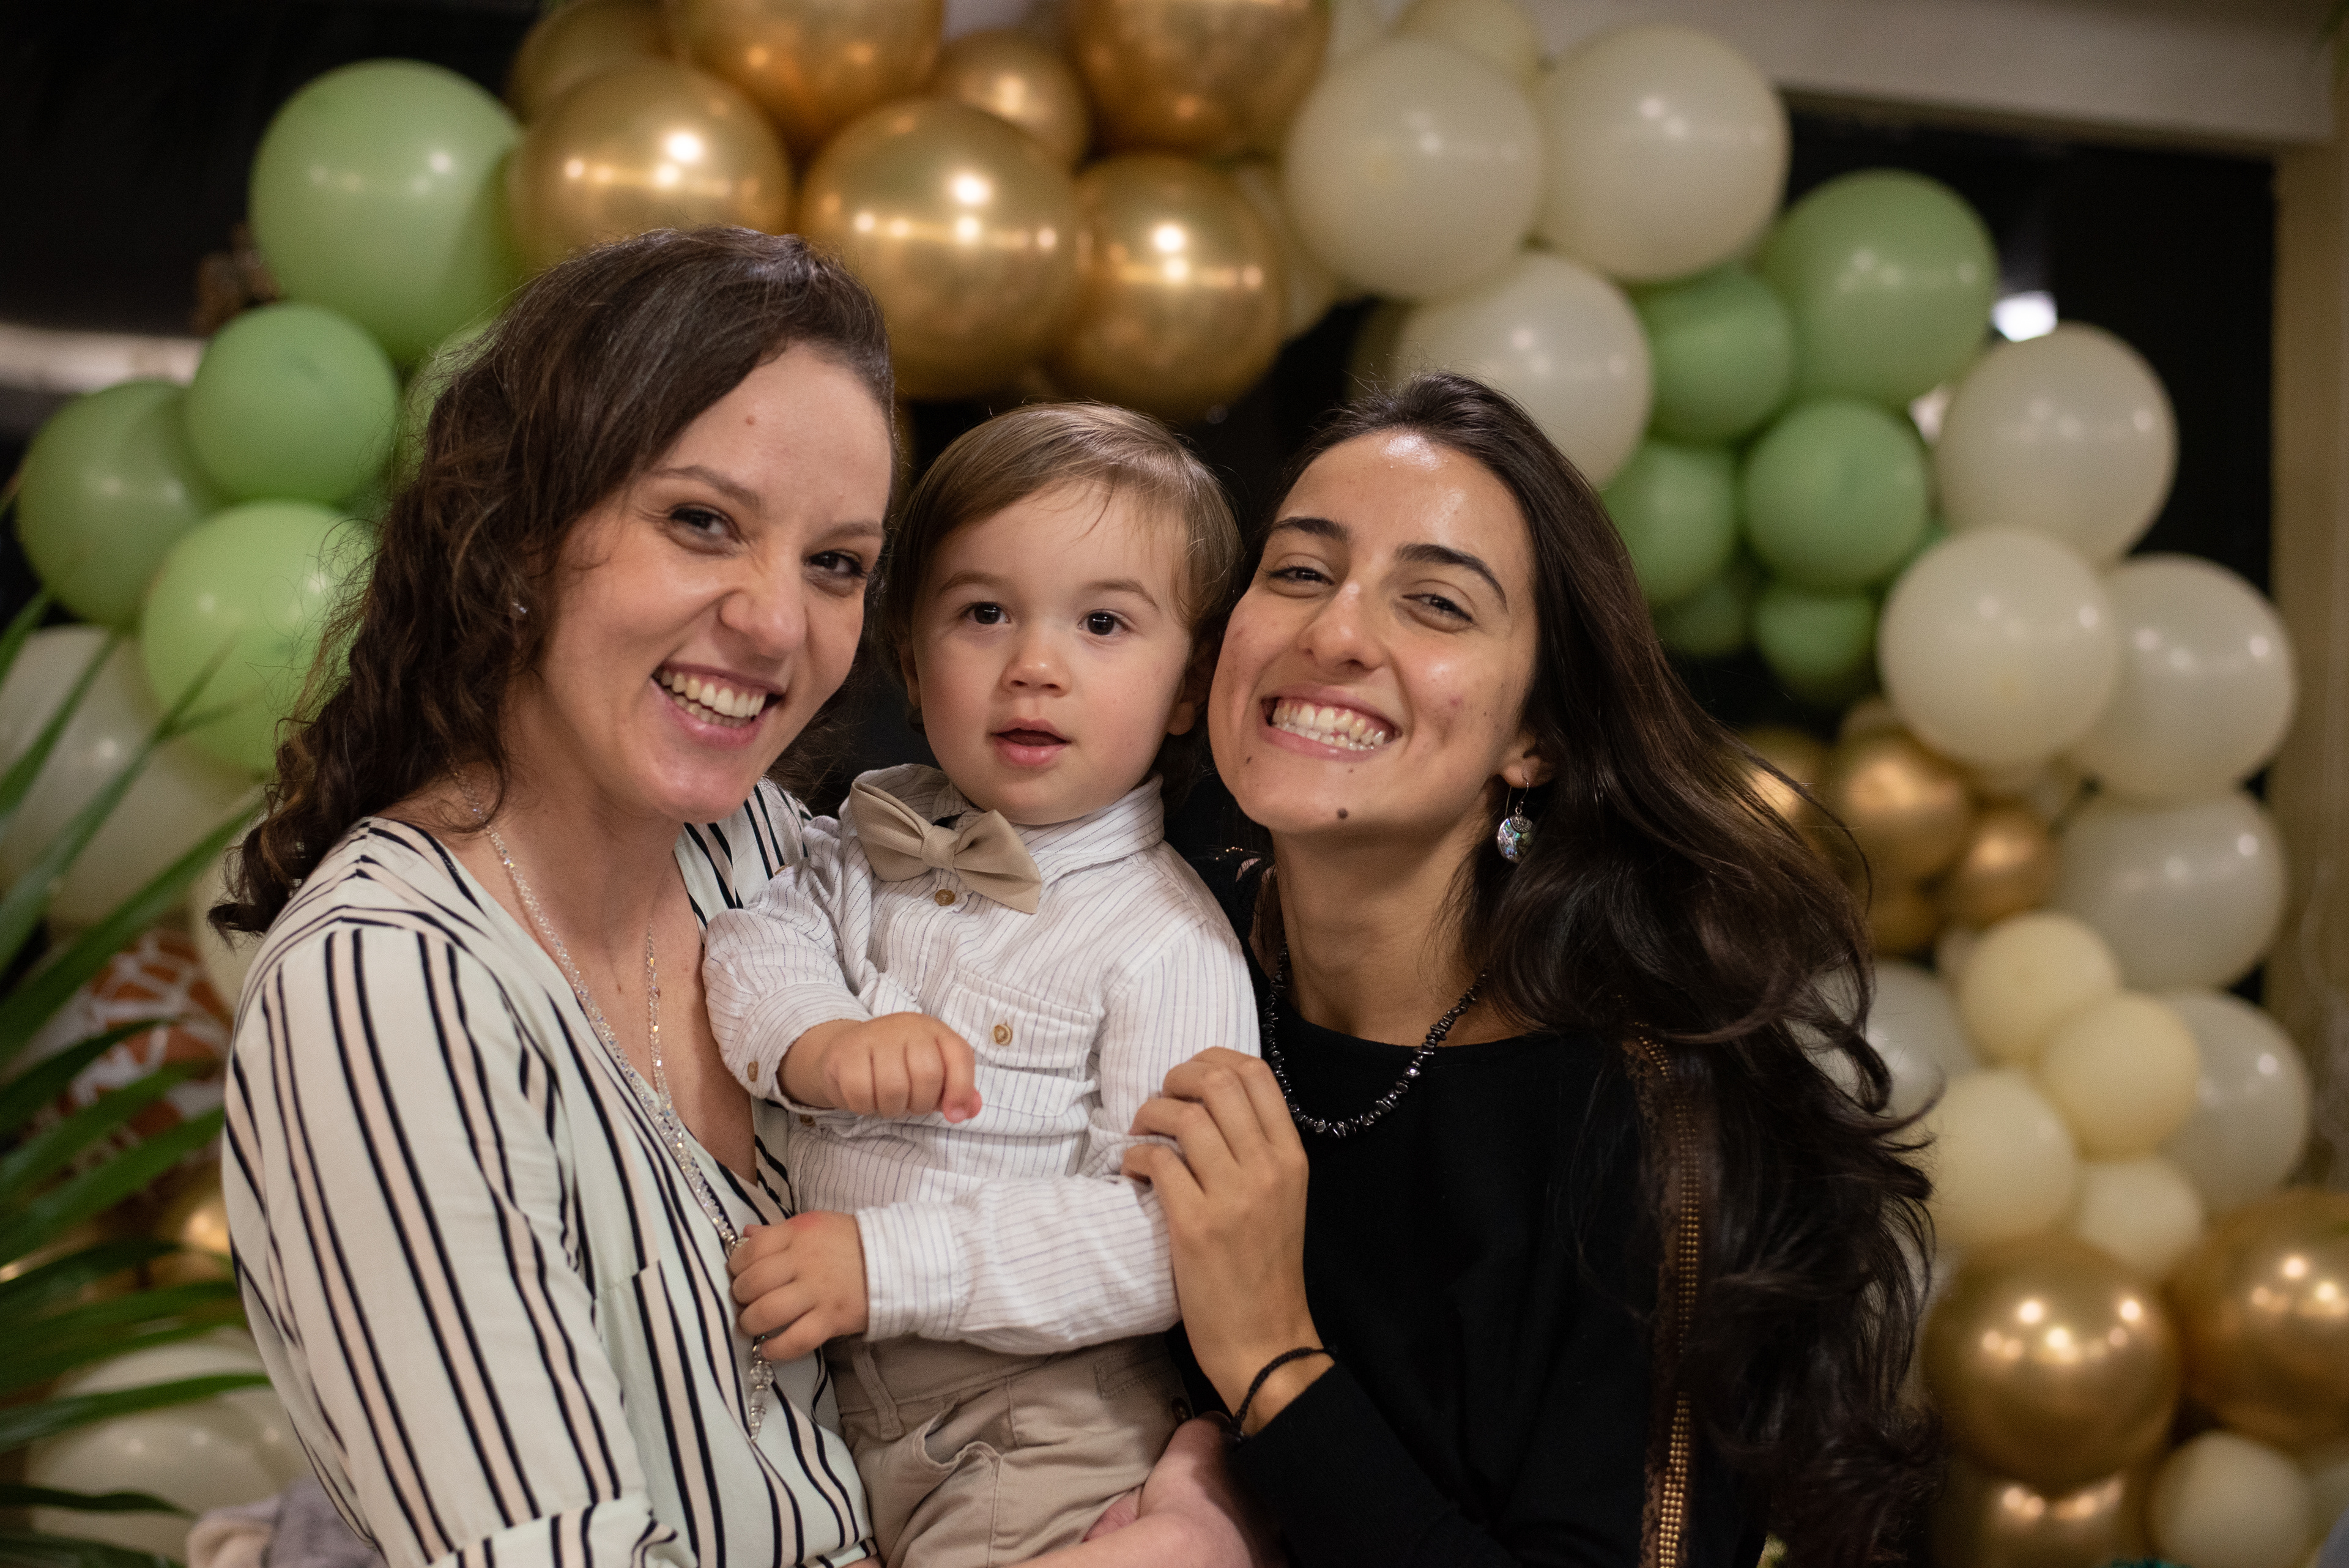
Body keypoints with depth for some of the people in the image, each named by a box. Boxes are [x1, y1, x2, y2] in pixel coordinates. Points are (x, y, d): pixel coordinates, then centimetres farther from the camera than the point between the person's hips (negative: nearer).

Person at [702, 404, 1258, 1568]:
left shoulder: (1168, 942, -14)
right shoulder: (872, 844, 6)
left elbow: (1169, 1236, -21)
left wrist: (889, 1262, -27)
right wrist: (818, 1042, -27)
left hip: (1042, 1413, -5)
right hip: (820, 1385, 5)